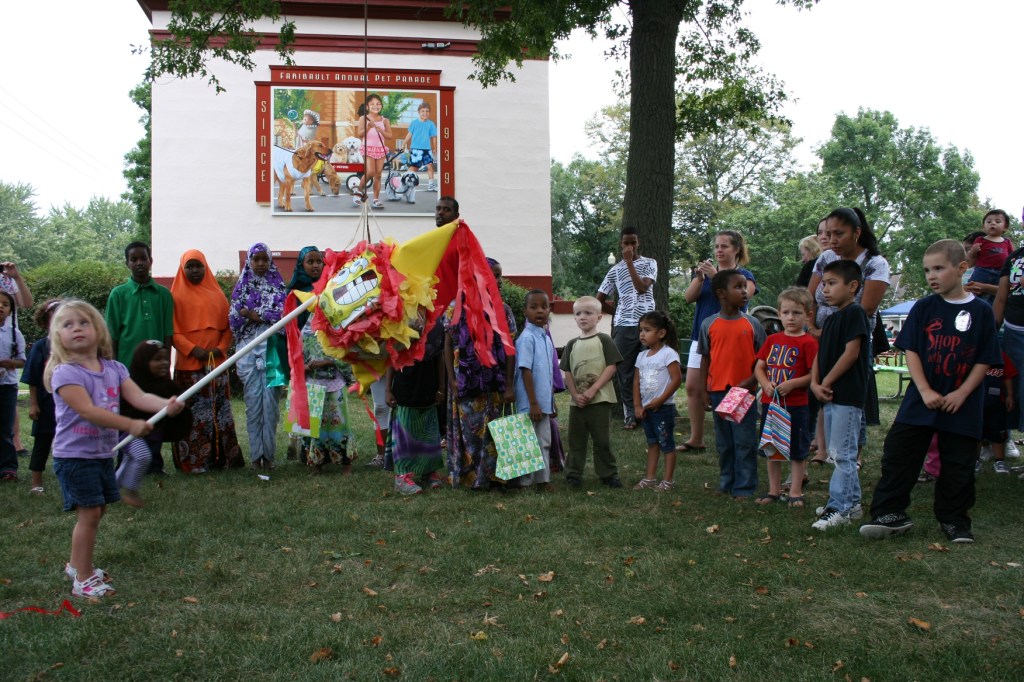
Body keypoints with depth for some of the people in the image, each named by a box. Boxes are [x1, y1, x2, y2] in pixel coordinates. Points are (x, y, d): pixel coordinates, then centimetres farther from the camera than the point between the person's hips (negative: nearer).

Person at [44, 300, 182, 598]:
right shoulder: (65, 373, -17)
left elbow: (138, 397, -9)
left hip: (103, 453, 7)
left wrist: (167, 404, -29)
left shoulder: (114, 369, 3)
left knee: (98, 511, 16)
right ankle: (83, 579, 6)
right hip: (75, 454, -7)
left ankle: (77, 565, 36)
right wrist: (131, 425, -34)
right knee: (90, 513, -6)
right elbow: (87, 410, -26)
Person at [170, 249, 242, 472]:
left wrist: (220, 348, -6)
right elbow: (173, 332, -3)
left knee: (219, 411, 5)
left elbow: (227, 326, 10)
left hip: (217, 362, 4)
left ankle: (221, 456, 12)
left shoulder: (217, 294, 13)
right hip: (189, 364, -3)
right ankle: (192, 461, 0)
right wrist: (193, 350, -15)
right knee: (193, 412, -4)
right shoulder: (177, 296, 3)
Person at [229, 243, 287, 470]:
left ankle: (268, 453, 2)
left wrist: (254, 314, -7)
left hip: (271, 348, 0)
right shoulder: (241, 287, 13)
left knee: (270, 400, -4)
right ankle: (256, 454, 2)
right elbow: (234, 317, 3)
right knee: (253, 400, -3)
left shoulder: (278, 285, 11)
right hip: (249, 349, 0)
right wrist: (267, 315, -8)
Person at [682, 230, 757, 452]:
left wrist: (715, 276, -23)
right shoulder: (707, 270, 13)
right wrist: (699, 278, -17)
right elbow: (689, 297, 0)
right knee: (693, 388, 2)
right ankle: (696, 440, 11)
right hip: (701, 336, 5)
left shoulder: (744, 275, 2)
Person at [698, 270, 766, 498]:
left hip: (744, 391, -1)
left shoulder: (752, 324, -1)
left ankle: (744, 487, 9)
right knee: (724, 442, 13)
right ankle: (727, 483, 25)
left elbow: (762, 358, 2)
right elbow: (705, 358, 6)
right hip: (718, 391, 2)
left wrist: (751, 381, -11)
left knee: (745, 441, 0)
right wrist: (703, 390, 2)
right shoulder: (709, 324, 1)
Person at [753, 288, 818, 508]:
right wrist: (766, 384, -9)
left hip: (796, 405, -5)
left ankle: (795, 492, 15)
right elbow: (759, 367, 9)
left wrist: (792, 384, -22)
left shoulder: (808, 342, -9)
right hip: (770, 403, 6)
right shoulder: (773, 340, 8)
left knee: (797, 451, 5)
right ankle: (774, 490, 25)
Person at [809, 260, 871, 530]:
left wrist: (826, 382, -13)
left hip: (848, 395, -10)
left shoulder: (855, 313, -11)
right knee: (839, 452, 15)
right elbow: (820, 354, 14)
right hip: (830, 396, 10)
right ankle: (852, 502, 25)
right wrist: (815, 383, -1)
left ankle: (839, 507, -2)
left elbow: (851, 353, -17)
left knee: (842, 453, -7)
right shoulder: (831, 318, 17)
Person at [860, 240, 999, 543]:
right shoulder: (923, 308, 1)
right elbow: (911, 351, -2)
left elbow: (985, 360, -1)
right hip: (921, 400, 1)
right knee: (899, 453, -3)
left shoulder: (981, 311, -1)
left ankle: (954, 519, 22)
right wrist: (925, 391, -12)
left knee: (958, 465, 7)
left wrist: (962, 393, -11)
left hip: (962, 403, -1)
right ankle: (890, 513, 5)